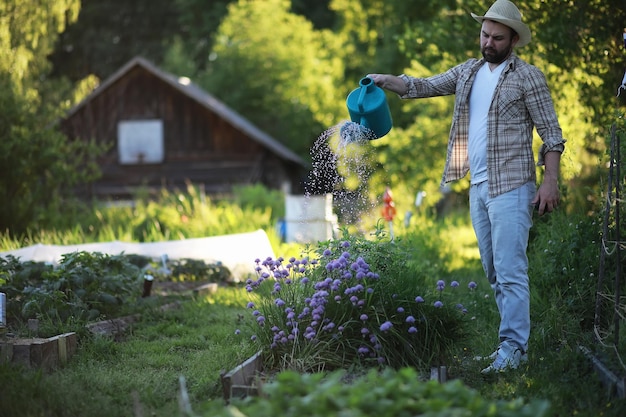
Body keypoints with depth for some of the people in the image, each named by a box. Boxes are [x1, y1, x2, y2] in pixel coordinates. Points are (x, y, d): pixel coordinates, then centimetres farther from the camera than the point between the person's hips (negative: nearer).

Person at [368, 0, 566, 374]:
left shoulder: (527, 76, -4)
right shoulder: (468, 72, 14)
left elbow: (552, 133, -5)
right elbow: (424, 86, 10)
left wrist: (550, 181, -13)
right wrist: (386, 80, -7)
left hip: (511, 186, -7)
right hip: (478, 187, 7)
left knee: (510, 269, -11)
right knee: (494, 271, 10)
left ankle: (514, 347, -10)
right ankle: (514, 339, 17)